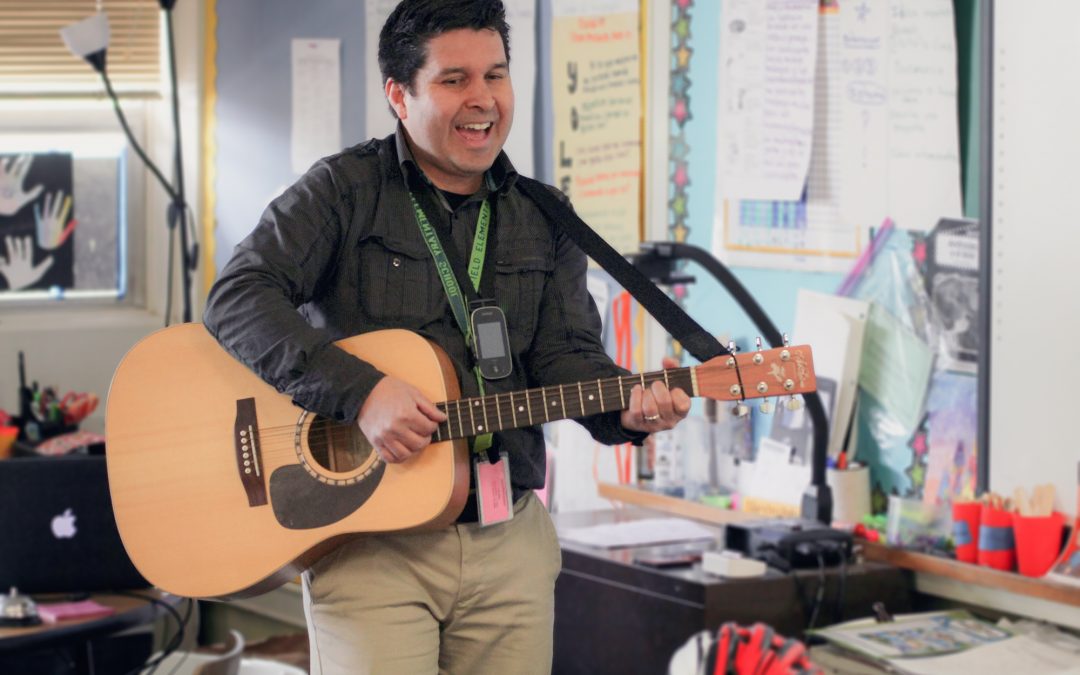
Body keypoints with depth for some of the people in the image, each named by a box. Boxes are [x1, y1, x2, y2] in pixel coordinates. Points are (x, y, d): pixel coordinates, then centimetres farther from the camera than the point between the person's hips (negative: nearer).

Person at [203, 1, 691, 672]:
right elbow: (238, 299, -13)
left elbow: (565, 356, 6)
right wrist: (360, 392, -24)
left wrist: (626, 407, -17)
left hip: (510, 539, 4)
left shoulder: (543, 221, 12)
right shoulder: (346, 189, -3)